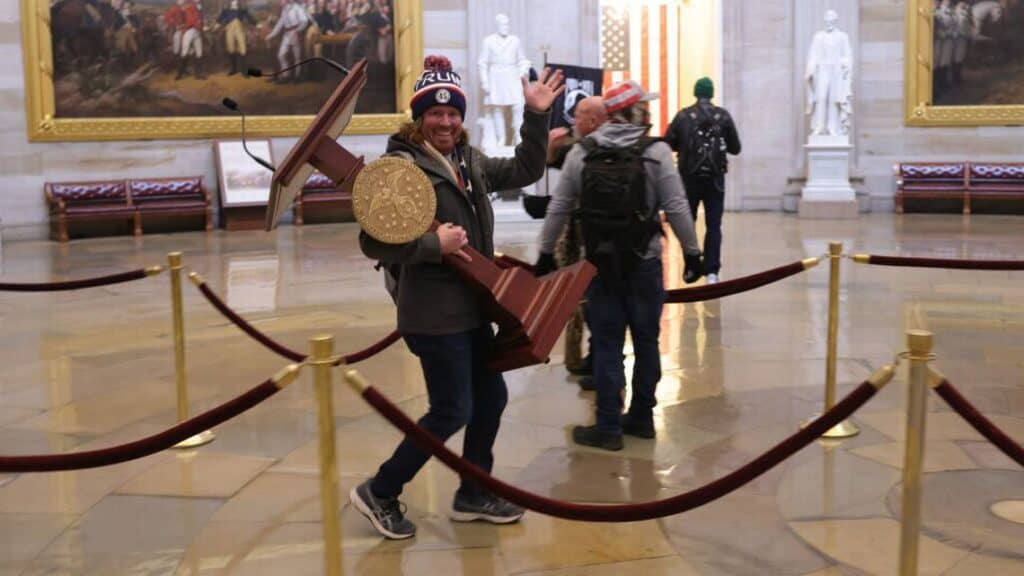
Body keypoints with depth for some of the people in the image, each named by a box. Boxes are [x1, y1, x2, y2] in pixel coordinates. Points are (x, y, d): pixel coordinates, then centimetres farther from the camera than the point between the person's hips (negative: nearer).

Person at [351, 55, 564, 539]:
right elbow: (373, 242, -20)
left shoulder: (468, 161, 8)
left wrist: (536, 116, 6)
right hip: (434, 314, -9)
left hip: (470, 308, 9)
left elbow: (525, 172, 16)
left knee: (491, 396, 16)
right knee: (452, 412, -3)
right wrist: (434, 243, -23)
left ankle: (473, 495, 32)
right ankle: (379, 493, 13)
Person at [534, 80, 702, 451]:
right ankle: (641, 418, 23)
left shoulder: (581, 153, 0)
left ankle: (609, 428, 8)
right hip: (644, 263, -1)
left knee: (606, 344, 5)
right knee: (646, 341, 13)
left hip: (600, 263, 1)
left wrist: (546, 253, 12)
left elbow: (558, 208, 3)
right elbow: (676, 208, -8)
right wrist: (692, 251, 3)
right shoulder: (656, 152, -7)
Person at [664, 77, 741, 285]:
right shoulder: (723, 115, -1)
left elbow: (668, 143, -5)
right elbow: (735, 148, 1)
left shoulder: (683, 115, -3)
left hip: (689, 177, 0)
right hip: (715, 178, 0)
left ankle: (692, 268, 16)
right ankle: (712, 271, -7)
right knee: (713, 225, 3)